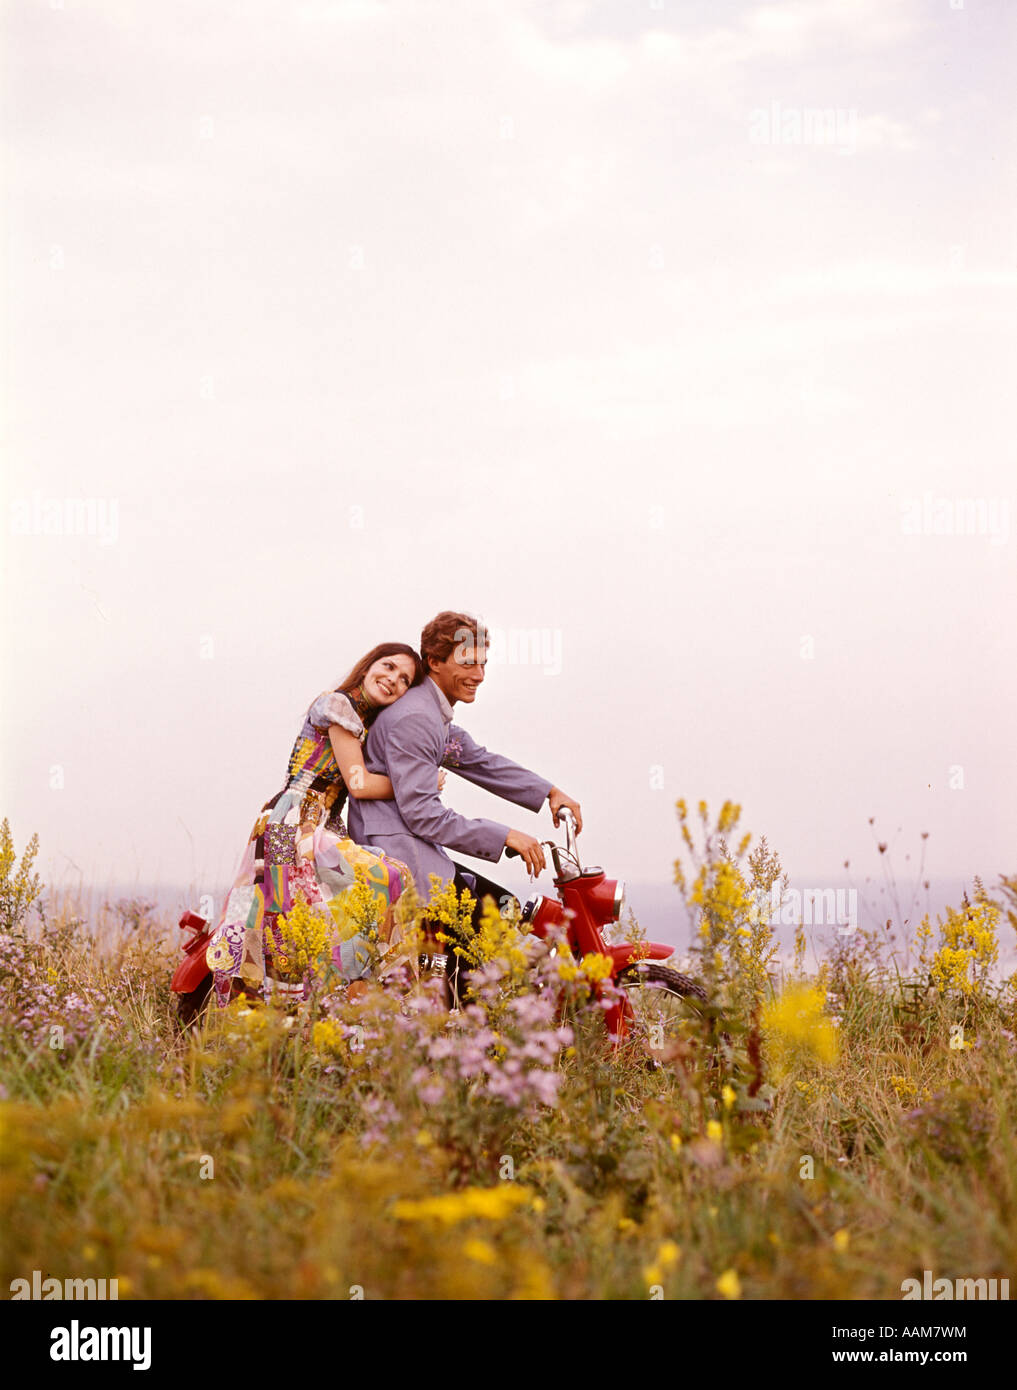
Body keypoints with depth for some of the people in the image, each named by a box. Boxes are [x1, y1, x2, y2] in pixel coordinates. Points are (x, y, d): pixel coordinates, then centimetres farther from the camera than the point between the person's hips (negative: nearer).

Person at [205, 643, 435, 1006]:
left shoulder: (366, 720, 21)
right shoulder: (337, 704, -7)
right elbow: (359, 785, -11)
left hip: (320, 830, 10)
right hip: (295, 830, -10)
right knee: (385, 880, -21)